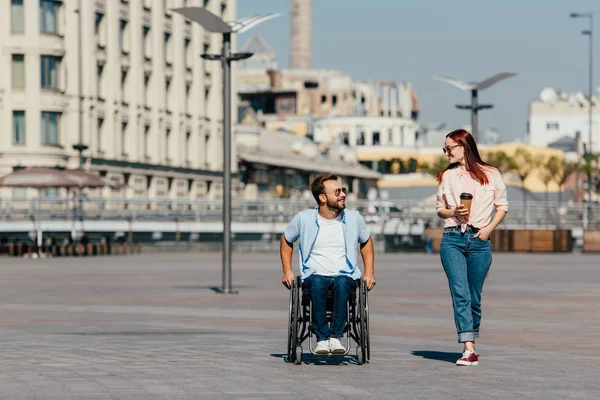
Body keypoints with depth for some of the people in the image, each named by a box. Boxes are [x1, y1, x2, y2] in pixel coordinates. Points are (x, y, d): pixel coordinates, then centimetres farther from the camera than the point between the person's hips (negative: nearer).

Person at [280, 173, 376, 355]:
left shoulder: (354, 218, 8)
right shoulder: (303, 219, 3)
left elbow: (366, 242, 25)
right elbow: (286, 240, 20)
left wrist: (369, 272, 13)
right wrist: (287, 271, 10)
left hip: (345, 276, 1)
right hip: (315, 275, -1)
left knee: (342, 284, -37)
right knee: (317, 284, -39)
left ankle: (335, 337, -34)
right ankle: (322, 339, -33)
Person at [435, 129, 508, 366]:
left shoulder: (491, 174, 7)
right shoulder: (447, 176, 14)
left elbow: (502, 205, 11)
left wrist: (489, 228, -4)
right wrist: (454, 212, -4)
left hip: (479, 240, -1)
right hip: (452, 239, 1)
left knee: (474, 297, 3)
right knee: (460, 294, -12)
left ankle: (471, 344, 18)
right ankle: (469, 350, -19)